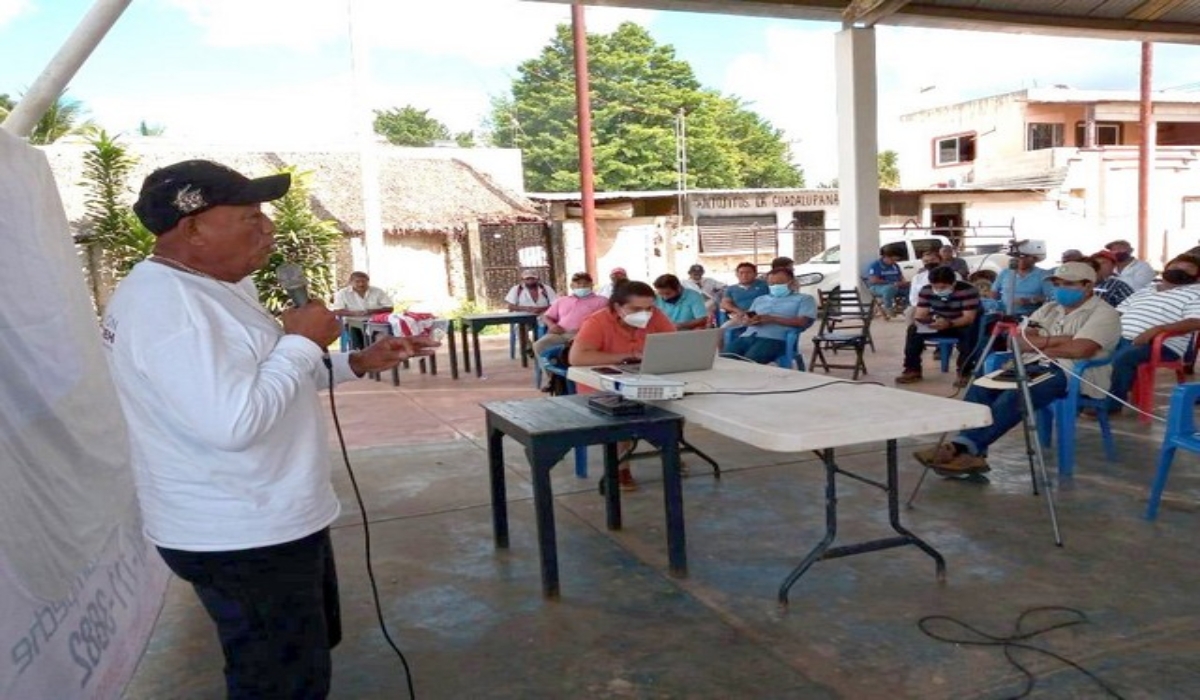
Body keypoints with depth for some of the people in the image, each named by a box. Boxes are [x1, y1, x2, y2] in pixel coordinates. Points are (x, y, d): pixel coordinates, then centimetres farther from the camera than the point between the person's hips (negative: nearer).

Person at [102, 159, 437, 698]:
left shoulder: (214, 286, 9)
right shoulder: (164, 302, -25)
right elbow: (232, 423, -34)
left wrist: (358, 362, 10)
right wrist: (301, 341, -20)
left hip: (272, 521, 11)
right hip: (241, 538, -11)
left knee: (310, 649, 28)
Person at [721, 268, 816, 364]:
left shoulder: (804, 299, 15)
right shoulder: (760, 299, 31)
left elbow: (803, 322, -2)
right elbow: (745, 320, 25)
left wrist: (772, 319, -9)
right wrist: (748, 321, -2)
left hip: (774, 339, -5)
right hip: (747, 336, 5)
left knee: (746, 362, -34)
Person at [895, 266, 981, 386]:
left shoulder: (968, 290, -26)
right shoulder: (926, 290, -13)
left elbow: (969, 318, -31)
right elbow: (920, 314, -12)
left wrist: (948, 324, -49)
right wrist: (919, 322, -38)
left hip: (963, 325, -4)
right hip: (938, 324, 4)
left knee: (969, 332, -38)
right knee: (913, 330, -19)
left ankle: (964, 373, -27)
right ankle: (913, 370, -14)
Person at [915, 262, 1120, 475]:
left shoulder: (1104, 313, 0)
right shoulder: (1049, 309, 21)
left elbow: (1079, 350, -17)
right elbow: (1016, 340, 9)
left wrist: (1038, 345, -4)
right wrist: (1052, 341, -6)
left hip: (1072, 375, -7)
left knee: (1015, 395, -35)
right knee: (980, 388, -21)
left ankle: (961, 447, -43)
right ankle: (972, 452, -32)